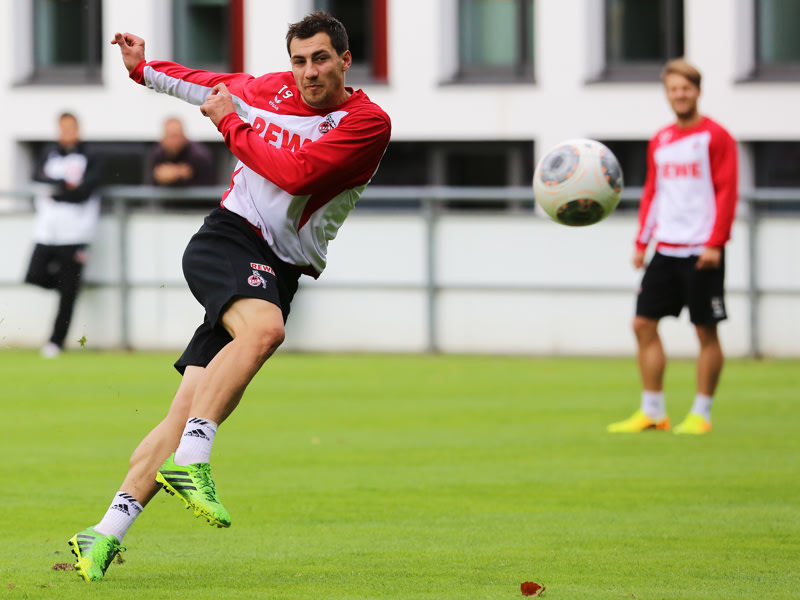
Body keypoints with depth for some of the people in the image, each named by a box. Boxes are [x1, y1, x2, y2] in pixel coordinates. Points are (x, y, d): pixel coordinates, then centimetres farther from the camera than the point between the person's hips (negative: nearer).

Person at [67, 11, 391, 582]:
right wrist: (144, 68, 36)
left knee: (190, 411, -9)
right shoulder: (269, 90, 8)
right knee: (262, 328, -35)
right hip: (226, 238, 0)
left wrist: (230, 123, -5)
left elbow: (295, 172, -15)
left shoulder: (369, 122, -4)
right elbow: (210, 86, 30)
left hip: (280, 273, 0)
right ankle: (189, 460, -37)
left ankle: (106, 536, -8)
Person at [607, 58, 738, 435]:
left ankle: (701, 414, 5)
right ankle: (652, 412, 8)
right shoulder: (659, 142, 14)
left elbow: (727, 192, -8)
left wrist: (715, 242, -15)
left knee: (705, 330, -2)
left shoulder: (715, 137, -4)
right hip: (665, 250, 6)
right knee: (643, 323, 1)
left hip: (702, 251, -6)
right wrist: (642, 242, 10)